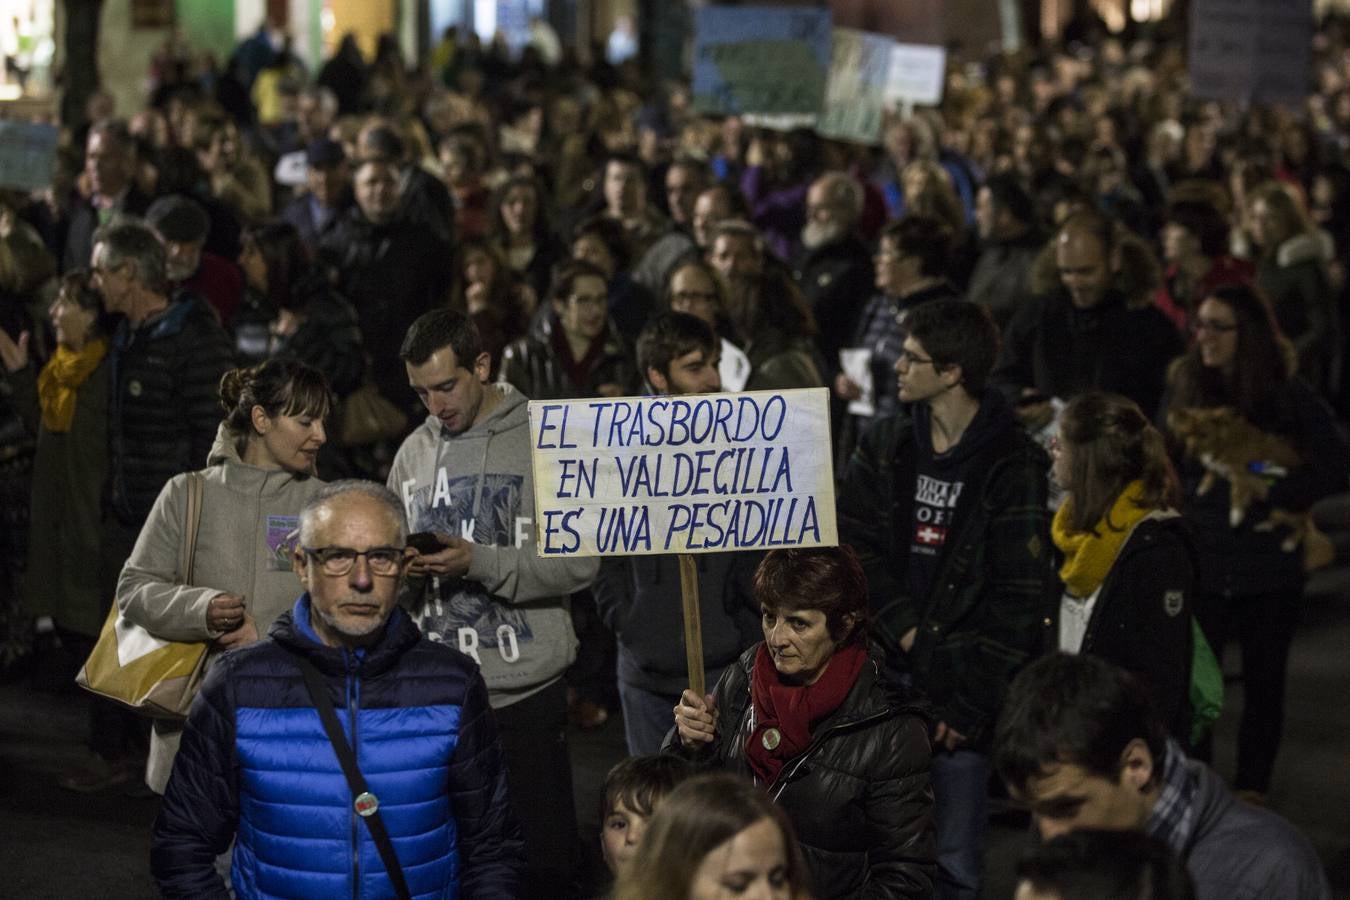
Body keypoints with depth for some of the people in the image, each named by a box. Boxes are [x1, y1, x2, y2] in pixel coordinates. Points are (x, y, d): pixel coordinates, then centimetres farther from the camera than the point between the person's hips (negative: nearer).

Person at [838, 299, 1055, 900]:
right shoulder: (885, 446, 8)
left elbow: (1021, 597, -9)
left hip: (959, 683, -4)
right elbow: (854, 546, 4)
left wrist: (971, 700, -12)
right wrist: (906, 630, -9)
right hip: (883, 670, 4)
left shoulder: (1011, 465, -7)